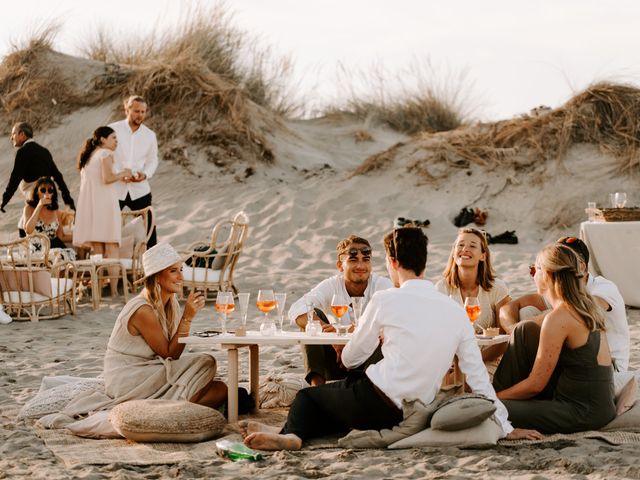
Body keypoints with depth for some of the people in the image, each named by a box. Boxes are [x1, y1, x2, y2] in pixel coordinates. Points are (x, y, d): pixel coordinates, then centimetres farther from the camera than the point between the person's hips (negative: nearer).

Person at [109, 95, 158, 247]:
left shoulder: (150, 135, 6)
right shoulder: (113, 129, -4)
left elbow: (153, 160, 11)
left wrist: (145, 174, -11)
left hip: (140, 189, 2)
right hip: (114, 188, -2)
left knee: (148, 227, 2)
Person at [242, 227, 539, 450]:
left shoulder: (386, 300, -8)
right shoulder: (456, 311, 4)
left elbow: (350, 358, 5)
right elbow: (477, 376, 5)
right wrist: (505, 427, 11)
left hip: (374, 402, -5)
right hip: (410, 416, 5)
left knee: (307, 395, 19)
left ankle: (291, 433, -9)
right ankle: (292, 433, 10)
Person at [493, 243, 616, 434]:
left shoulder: (558, 318, -19)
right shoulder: (586, 305, 8)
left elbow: (535, 384, -15)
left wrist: (494, 398, -1)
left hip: (583, 412, -9)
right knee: (525, 331, 10)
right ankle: (501, 391, 18)